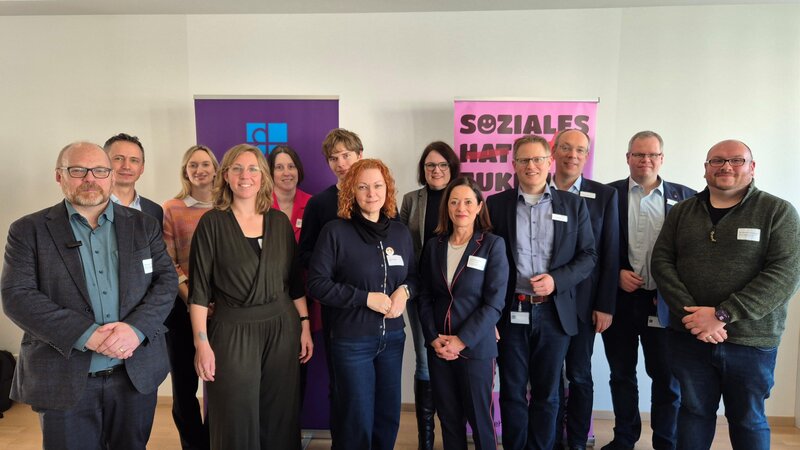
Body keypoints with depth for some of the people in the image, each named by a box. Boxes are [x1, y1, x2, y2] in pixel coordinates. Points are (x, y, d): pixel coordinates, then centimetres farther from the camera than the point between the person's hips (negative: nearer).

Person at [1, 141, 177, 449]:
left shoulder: (144, 226, 7)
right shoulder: (28, 231, 1)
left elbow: (166, 280, 1)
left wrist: (136, 328, -17)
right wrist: (87, 334, -19)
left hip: (137, 374, 2)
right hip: (64, 381, -2)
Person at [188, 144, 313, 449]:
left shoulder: (279, 221, 6)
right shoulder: (212, 223, -4)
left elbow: (295, 280, 10)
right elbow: (199, 288, -5)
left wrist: (305, 326, 7)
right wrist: (202, 343, -9)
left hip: (282, 327, 3)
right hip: (232, 330, -3)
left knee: (281, 417, 11)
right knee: (237, 422, 7)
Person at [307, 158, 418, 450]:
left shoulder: (400, 232, 4)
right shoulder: (336, 232, -10)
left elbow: (413, 275, 14)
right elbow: (317, 284, -13)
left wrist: (404, 290, -9)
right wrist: (366, 298, -19)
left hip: (392, 337, 5)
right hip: (351, 340, -4)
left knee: (389, 416, 16)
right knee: (357, 421, 8)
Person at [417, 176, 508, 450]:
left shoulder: (493, 245, -6)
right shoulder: (434, 245, 6)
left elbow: (494, 302, -11)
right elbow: (424, 296, 6)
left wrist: (462, 341, -15)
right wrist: (433, 337, -6)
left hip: (476, 348, -3)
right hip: (438, 347, 4)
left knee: (479, 418, 7)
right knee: (448, 417, 13)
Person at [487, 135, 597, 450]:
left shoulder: (573, 205, 5)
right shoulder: (496, 204, 3)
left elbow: (588, 255, 5)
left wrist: (557, 279, -12)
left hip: (555, 312, 1)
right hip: (510, 312, 0)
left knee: (547, 392, 12)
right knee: (512, 391, 10)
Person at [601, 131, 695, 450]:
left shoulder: (684, 197, 4)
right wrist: (617, 272, -10)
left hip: (664, 300, 0)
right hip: (619, 298, 0)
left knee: (667, 376, 10)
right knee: (621, 374, 13)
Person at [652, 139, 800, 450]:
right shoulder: (681, 212, 7)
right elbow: (661, 261, 1)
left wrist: (722, 314, -19)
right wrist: (691, 313, -13)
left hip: (751, 341, -2)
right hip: (688, 337, 2)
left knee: (748, 420, 15)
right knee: (693, 412, 14)